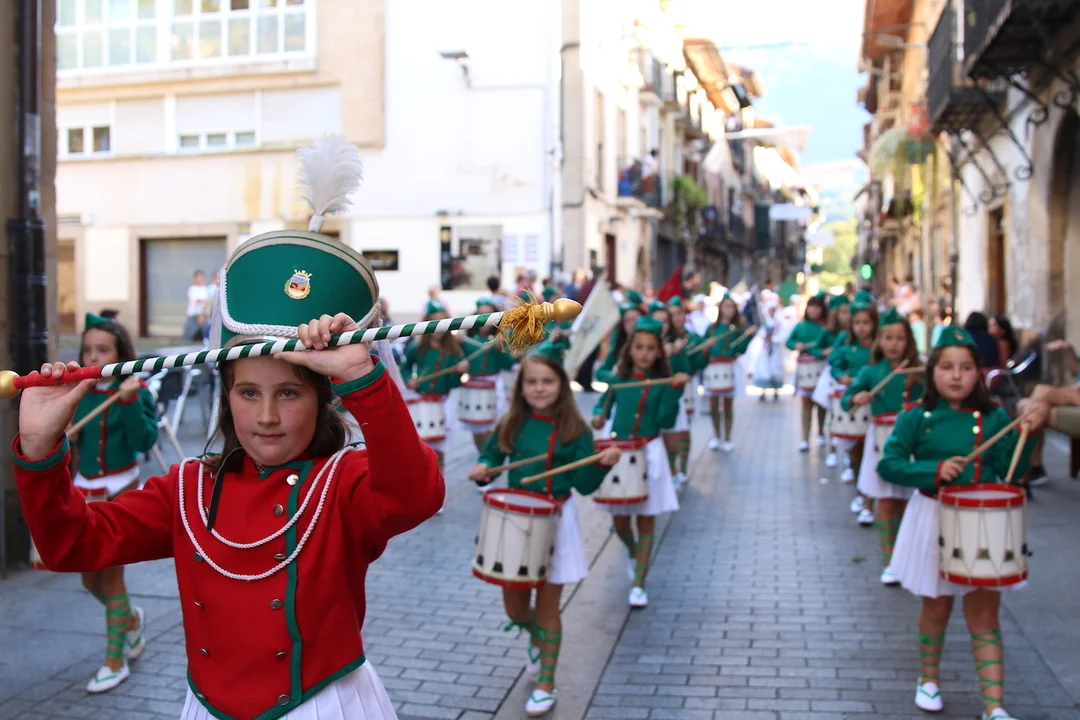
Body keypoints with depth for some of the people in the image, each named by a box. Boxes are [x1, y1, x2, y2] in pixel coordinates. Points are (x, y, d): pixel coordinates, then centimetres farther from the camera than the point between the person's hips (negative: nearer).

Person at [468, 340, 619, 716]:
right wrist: (483, 471, -10)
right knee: (515, 608, 12)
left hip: (555, 522, -3)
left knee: (547, 608, 6)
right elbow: (490, 458, 11)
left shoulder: (575, 430, -10)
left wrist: (603, 464, -28)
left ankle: (546, 685, 22)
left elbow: (584, 485, -10)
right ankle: (537, 638, 47)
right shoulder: (510, 424, -1)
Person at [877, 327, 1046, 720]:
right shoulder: (917, 417, -9)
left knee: (984, 614, 4)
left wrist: (1027, 431, -13)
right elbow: (888, 464, -11)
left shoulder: (994, 418, -2)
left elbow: (1010, 471, -1)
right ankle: (929, 677, 38)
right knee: (937, 607, 15)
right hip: (934, 521, -1)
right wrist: (935, 470, -22)